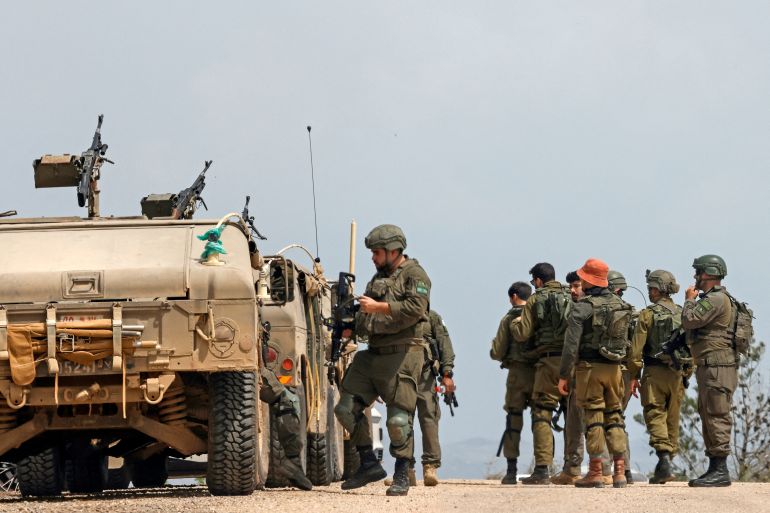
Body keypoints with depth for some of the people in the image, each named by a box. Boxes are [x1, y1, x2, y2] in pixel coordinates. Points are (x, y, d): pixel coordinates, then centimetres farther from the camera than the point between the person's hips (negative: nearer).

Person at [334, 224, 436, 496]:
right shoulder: (378, 278, 22)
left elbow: (414, 308, -19)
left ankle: (402, 476, 0)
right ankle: (369, 464, 10)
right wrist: (352, 327, 7)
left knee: (399, 418, -10)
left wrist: (378, 307, -17)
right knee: (347, 408, 2)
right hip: (373, 355, 8)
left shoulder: (414, 275, -3)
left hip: (402, 355, -8)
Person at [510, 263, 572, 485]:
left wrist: (515, 323, 19)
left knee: (541, 415, -1)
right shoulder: (571, 298, 13)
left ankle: (542, 469, -10)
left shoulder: (535, 300, 3)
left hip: (549, 361, -4)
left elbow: (523, 334, -2)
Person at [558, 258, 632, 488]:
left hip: (590, 366, -5)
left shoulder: (583, 307, -10)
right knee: (614, 416, 10)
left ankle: (595, 472, -1)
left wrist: (563, 375, -9)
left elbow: (571, 344, -13)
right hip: (614, 368, 5)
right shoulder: (621, 305, 8)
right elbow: (626, 341, 11)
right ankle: (619, 471, 5)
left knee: (593, 419, -2)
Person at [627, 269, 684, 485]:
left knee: (655, 416, -4)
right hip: (677, 372, 5)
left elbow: (637, 347, -9)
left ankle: (664, 461, -21)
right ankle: (664, 464, 15)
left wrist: (633, 376, -4)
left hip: (654, 371, -5)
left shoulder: (648, 314, -6)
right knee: (672, 418, 12)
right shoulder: (683, 314, 8)